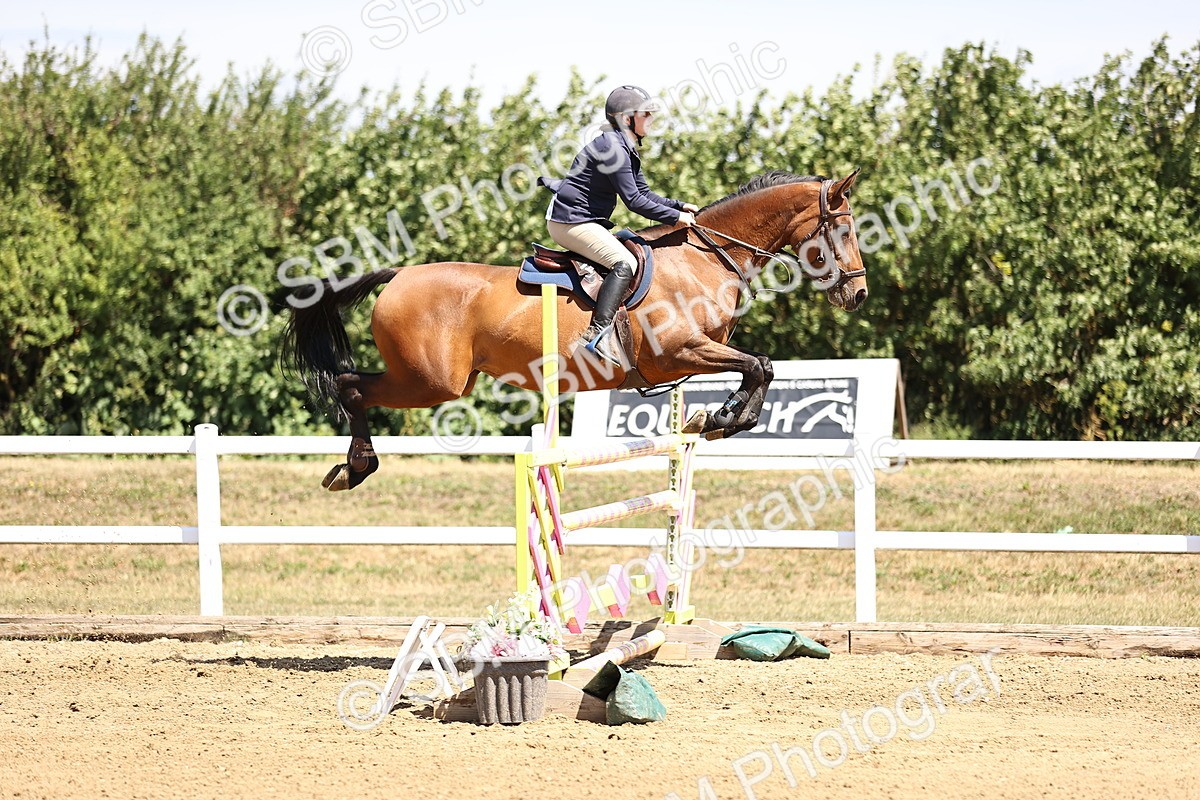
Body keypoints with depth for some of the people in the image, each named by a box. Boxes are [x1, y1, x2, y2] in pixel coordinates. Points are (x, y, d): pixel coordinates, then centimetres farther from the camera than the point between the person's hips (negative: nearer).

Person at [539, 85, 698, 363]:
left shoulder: (626, 149, 15)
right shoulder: (612, 147, -18)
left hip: (587, 221, 11)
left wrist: (681, 207, 8)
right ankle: (595, 335, -36)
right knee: (624, 262, -26)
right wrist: (675, 217, -14)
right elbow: (634, 201, -19)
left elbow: (644, 194, 19)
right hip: (571, 222, -11)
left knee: (635, 251, 17)